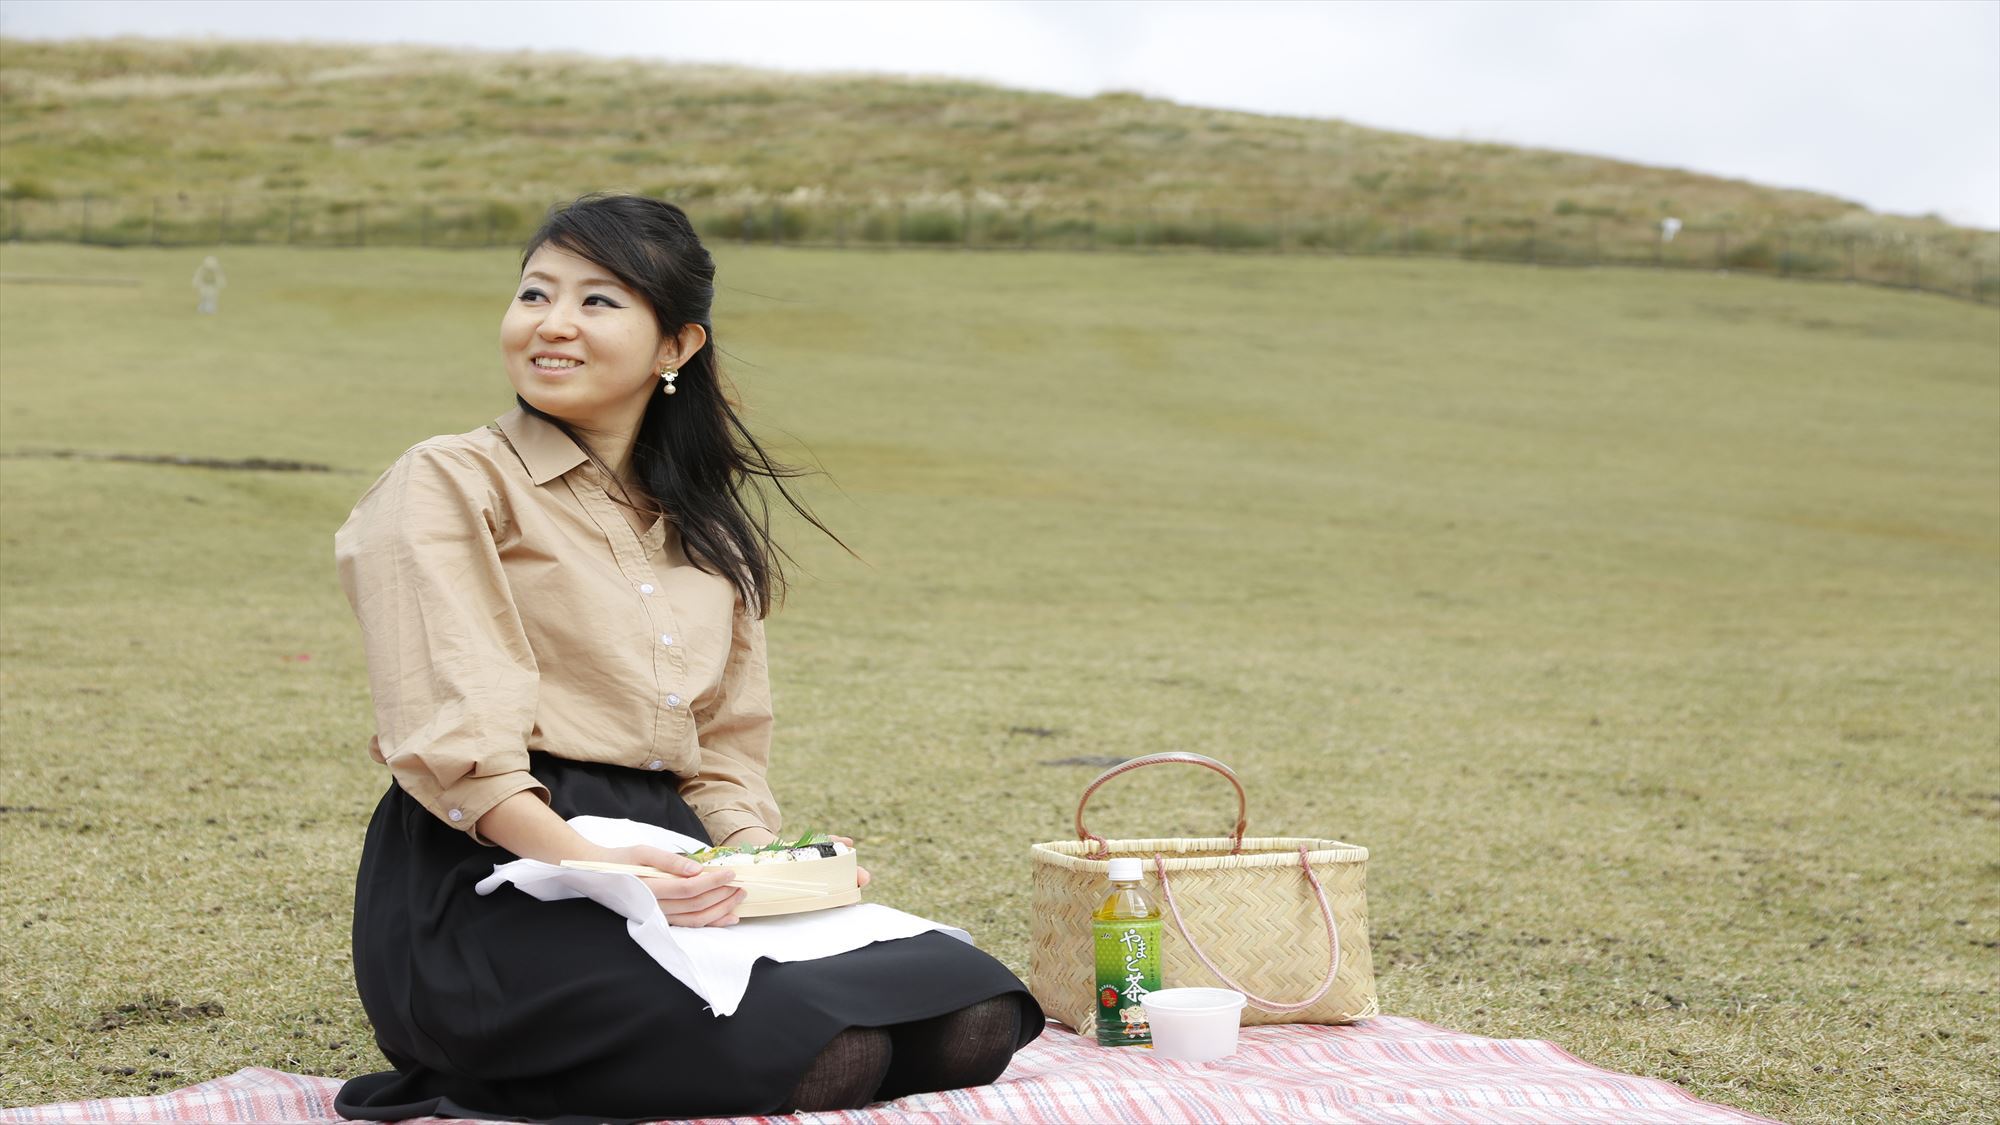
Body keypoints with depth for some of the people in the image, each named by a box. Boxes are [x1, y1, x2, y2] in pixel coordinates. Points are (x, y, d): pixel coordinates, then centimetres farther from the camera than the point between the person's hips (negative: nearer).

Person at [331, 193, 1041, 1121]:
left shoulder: (709, 529, 23)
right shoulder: (448, 484, 2)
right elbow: (455, 727, -12)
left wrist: (761, 855, -3)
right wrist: (580, 860, -29)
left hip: (666, 869, 7)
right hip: (495, 882, -7)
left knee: (974, 1021, -14)